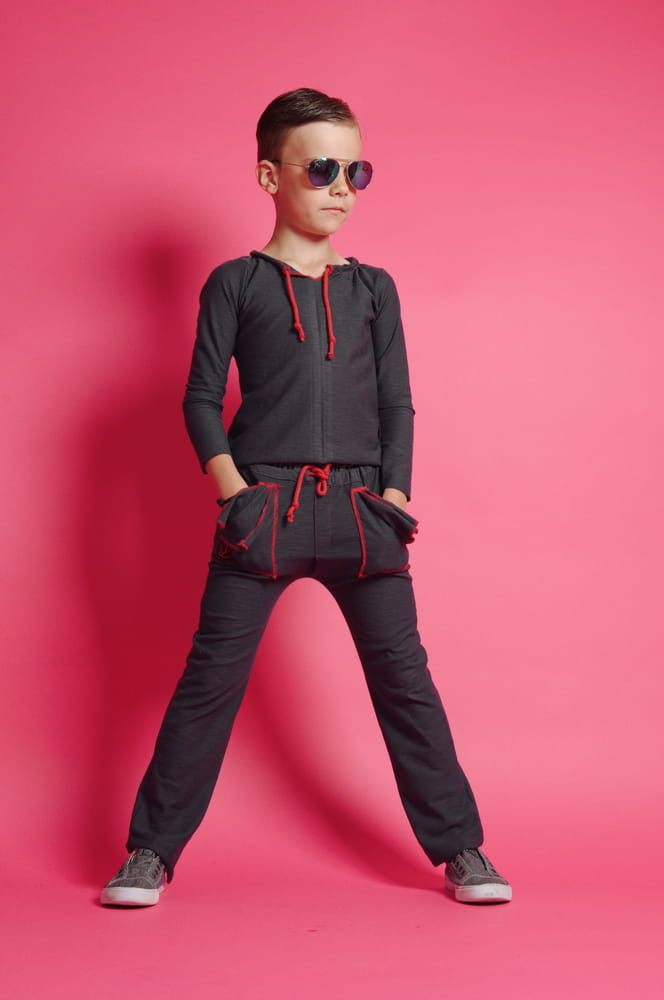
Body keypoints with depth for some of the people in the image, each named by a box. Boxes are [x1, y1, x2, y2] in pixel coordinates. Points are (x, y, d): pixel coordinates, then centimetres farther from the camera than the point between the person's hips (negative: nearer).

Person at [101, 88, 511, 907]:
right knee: (212, 674, -1)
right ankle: (152, 849, 10)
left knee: (403, 673, 3)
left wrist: (394, 496, 0)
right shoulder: (236, 283, 6)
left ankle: (460, 848, 13)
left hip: (360, 507, 2)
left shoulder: (372, 288, 13)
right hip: (263, 505, -2)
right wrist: (231, 489, -9)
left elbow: (397, 403, 12)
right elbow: (201, 397, 4)